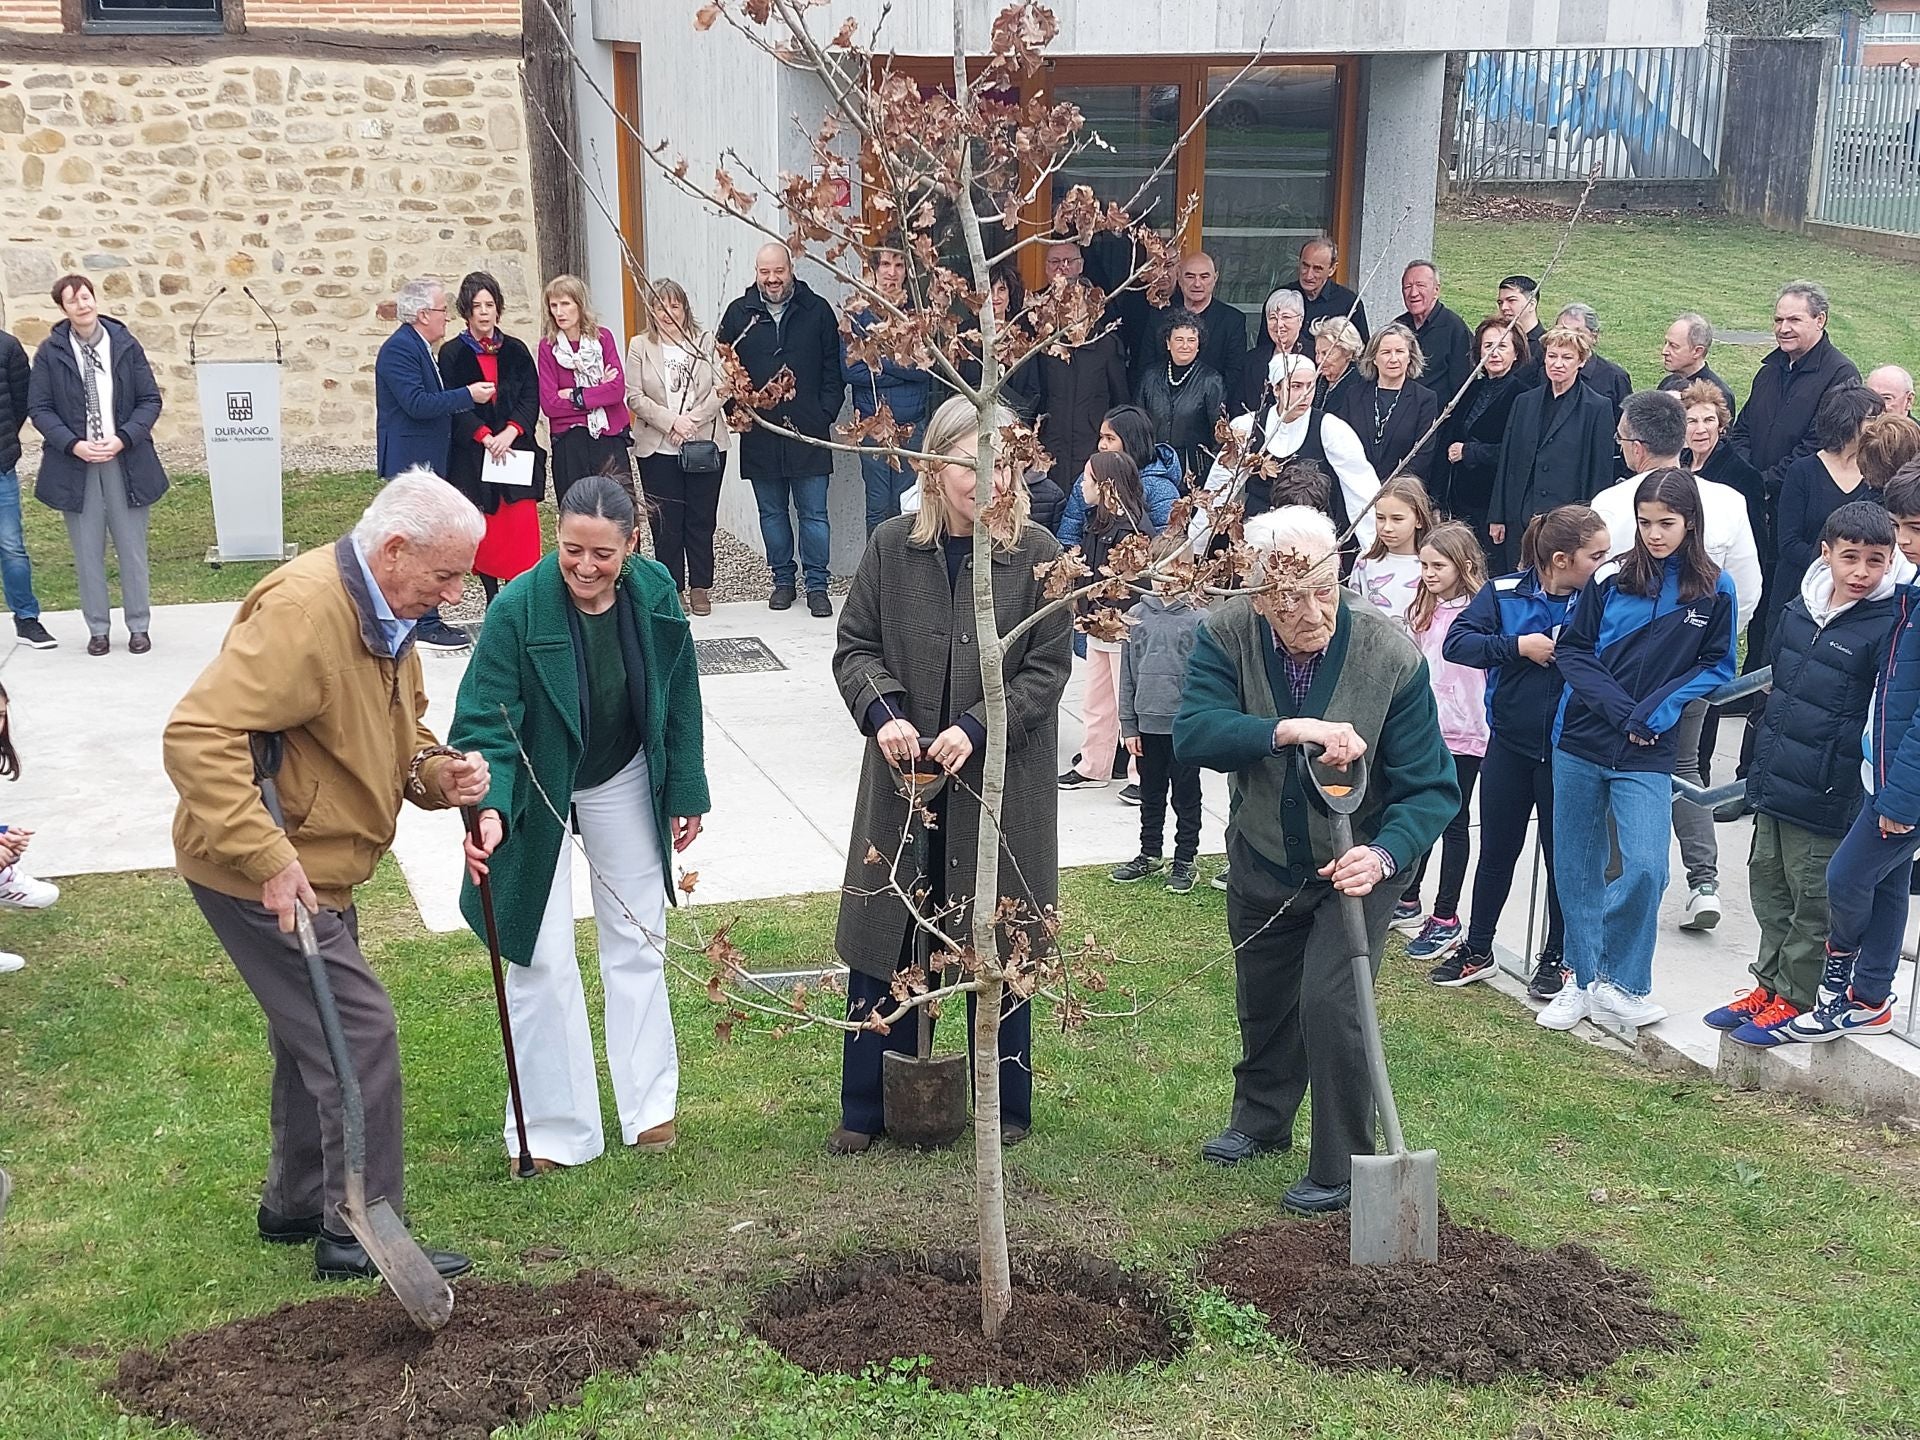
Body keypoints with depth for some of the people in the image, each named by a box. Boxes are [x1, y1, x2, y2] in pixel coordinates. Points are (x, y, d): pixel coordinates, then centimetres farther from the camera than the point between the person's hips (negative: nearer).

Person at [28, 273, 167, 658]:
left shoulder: (125, 345, 1)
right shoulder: (50, 352, 0)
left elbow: (150, 400, 2)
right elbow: (39, 408, 0)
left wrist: (122, 440, -12)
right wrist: (74, 445, -14)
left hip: (126, 462, 0)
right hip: (75, 464, 0)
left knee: (132, 549, 5)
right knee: (88, 553, 5)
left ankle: (139, 626, 16)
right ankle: (98, 629, 15)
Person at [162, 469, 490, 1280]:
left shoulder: (388, 617, 7)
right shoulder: (304, 612, -26)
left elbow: (400, 735, 19)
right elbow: (198, 736, -33)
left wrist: (438, 774, -4)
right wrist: (267, 858, -34)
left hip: (313, 870, 10)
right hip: (259, 876, -10)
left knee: (314, 1037, 20)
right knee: (358, 1037, -6)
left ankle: (297, 1205, 37)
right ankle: (363, 1237, 6)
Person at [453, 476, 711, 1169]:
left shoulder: (655, 593, -16)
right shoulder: (518, 608, -28)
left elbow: (678, 699, -1)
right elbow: (484, 723, -27)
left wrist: (686, 794, 4)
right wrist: (488, 810, -43)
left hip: (623, 783, 4)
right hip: (537, 792, -4)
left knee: (637, 943, 14)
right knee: (541, 959, -1)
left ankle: (649, 1106, 31)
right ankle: (553, 1129, 14)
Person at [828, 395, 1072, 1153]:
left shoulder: (1039, 556, -7)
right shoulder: (891, 547, -1)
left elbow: (1048, 670, -7)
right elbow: (854, 647, 4)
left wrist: (976, 729, -19)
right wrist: (882, 712, -15)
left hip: (1002, 787, -2)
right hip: (903, 779, 2)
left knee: (997, 948, 8)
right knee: (883, 943, 8)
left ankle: (1005, 1106, 26)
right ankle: (866, 1110, 22)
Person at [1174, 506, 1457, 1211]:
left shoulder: (1393, 655, -27)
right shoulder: (1228, 634, -22)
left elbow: (1430, 787, -23)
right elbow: (1192, 732, -34)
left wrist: (1383, 855, -41)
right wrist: (1288, 731, -47)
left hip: (1359, 862, -3)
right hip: (1262, 860, 3)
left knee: (1329, 1002, -15)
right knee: (1261, 997, 21)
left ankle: (1341, 1168, 6)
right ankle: (1261, 1117, 50)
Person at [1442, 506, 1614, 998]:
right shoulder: (1505, 593, -7)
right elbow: (1455, 643, -13)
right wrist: (1519, 646, -21)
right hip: (1510, 745, 1)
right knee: (1496, 850, 14)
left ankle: (1556, 956, 27)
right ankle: (1477, 950, 28)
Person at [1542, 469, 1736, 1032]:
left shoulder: (1715, 591, 0)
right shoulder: (1612, 579, 0)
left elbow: (1716, 668, 6)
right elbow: (1572, 650, 0)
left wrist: (1658, 710, -9)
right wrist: (1621, 710, -12)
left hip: (1648, 755, -1)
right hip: (1581, 741, 1)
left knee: (1645, 868, -14)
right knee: (1576, 868, 8)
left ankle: (1618, 982, 5)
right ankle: (1583, 980, 23)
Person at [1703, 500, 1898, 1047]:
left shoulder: (1887, 628, -14)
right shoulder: (1796, 613, 5)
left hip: (1826, 797, -7)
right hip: (1774, 786, 7)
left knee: (1814, 900, 5)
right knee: (1768, 885, 17)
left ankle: (1797, 998, 18)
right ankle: (1769, 984, 31)